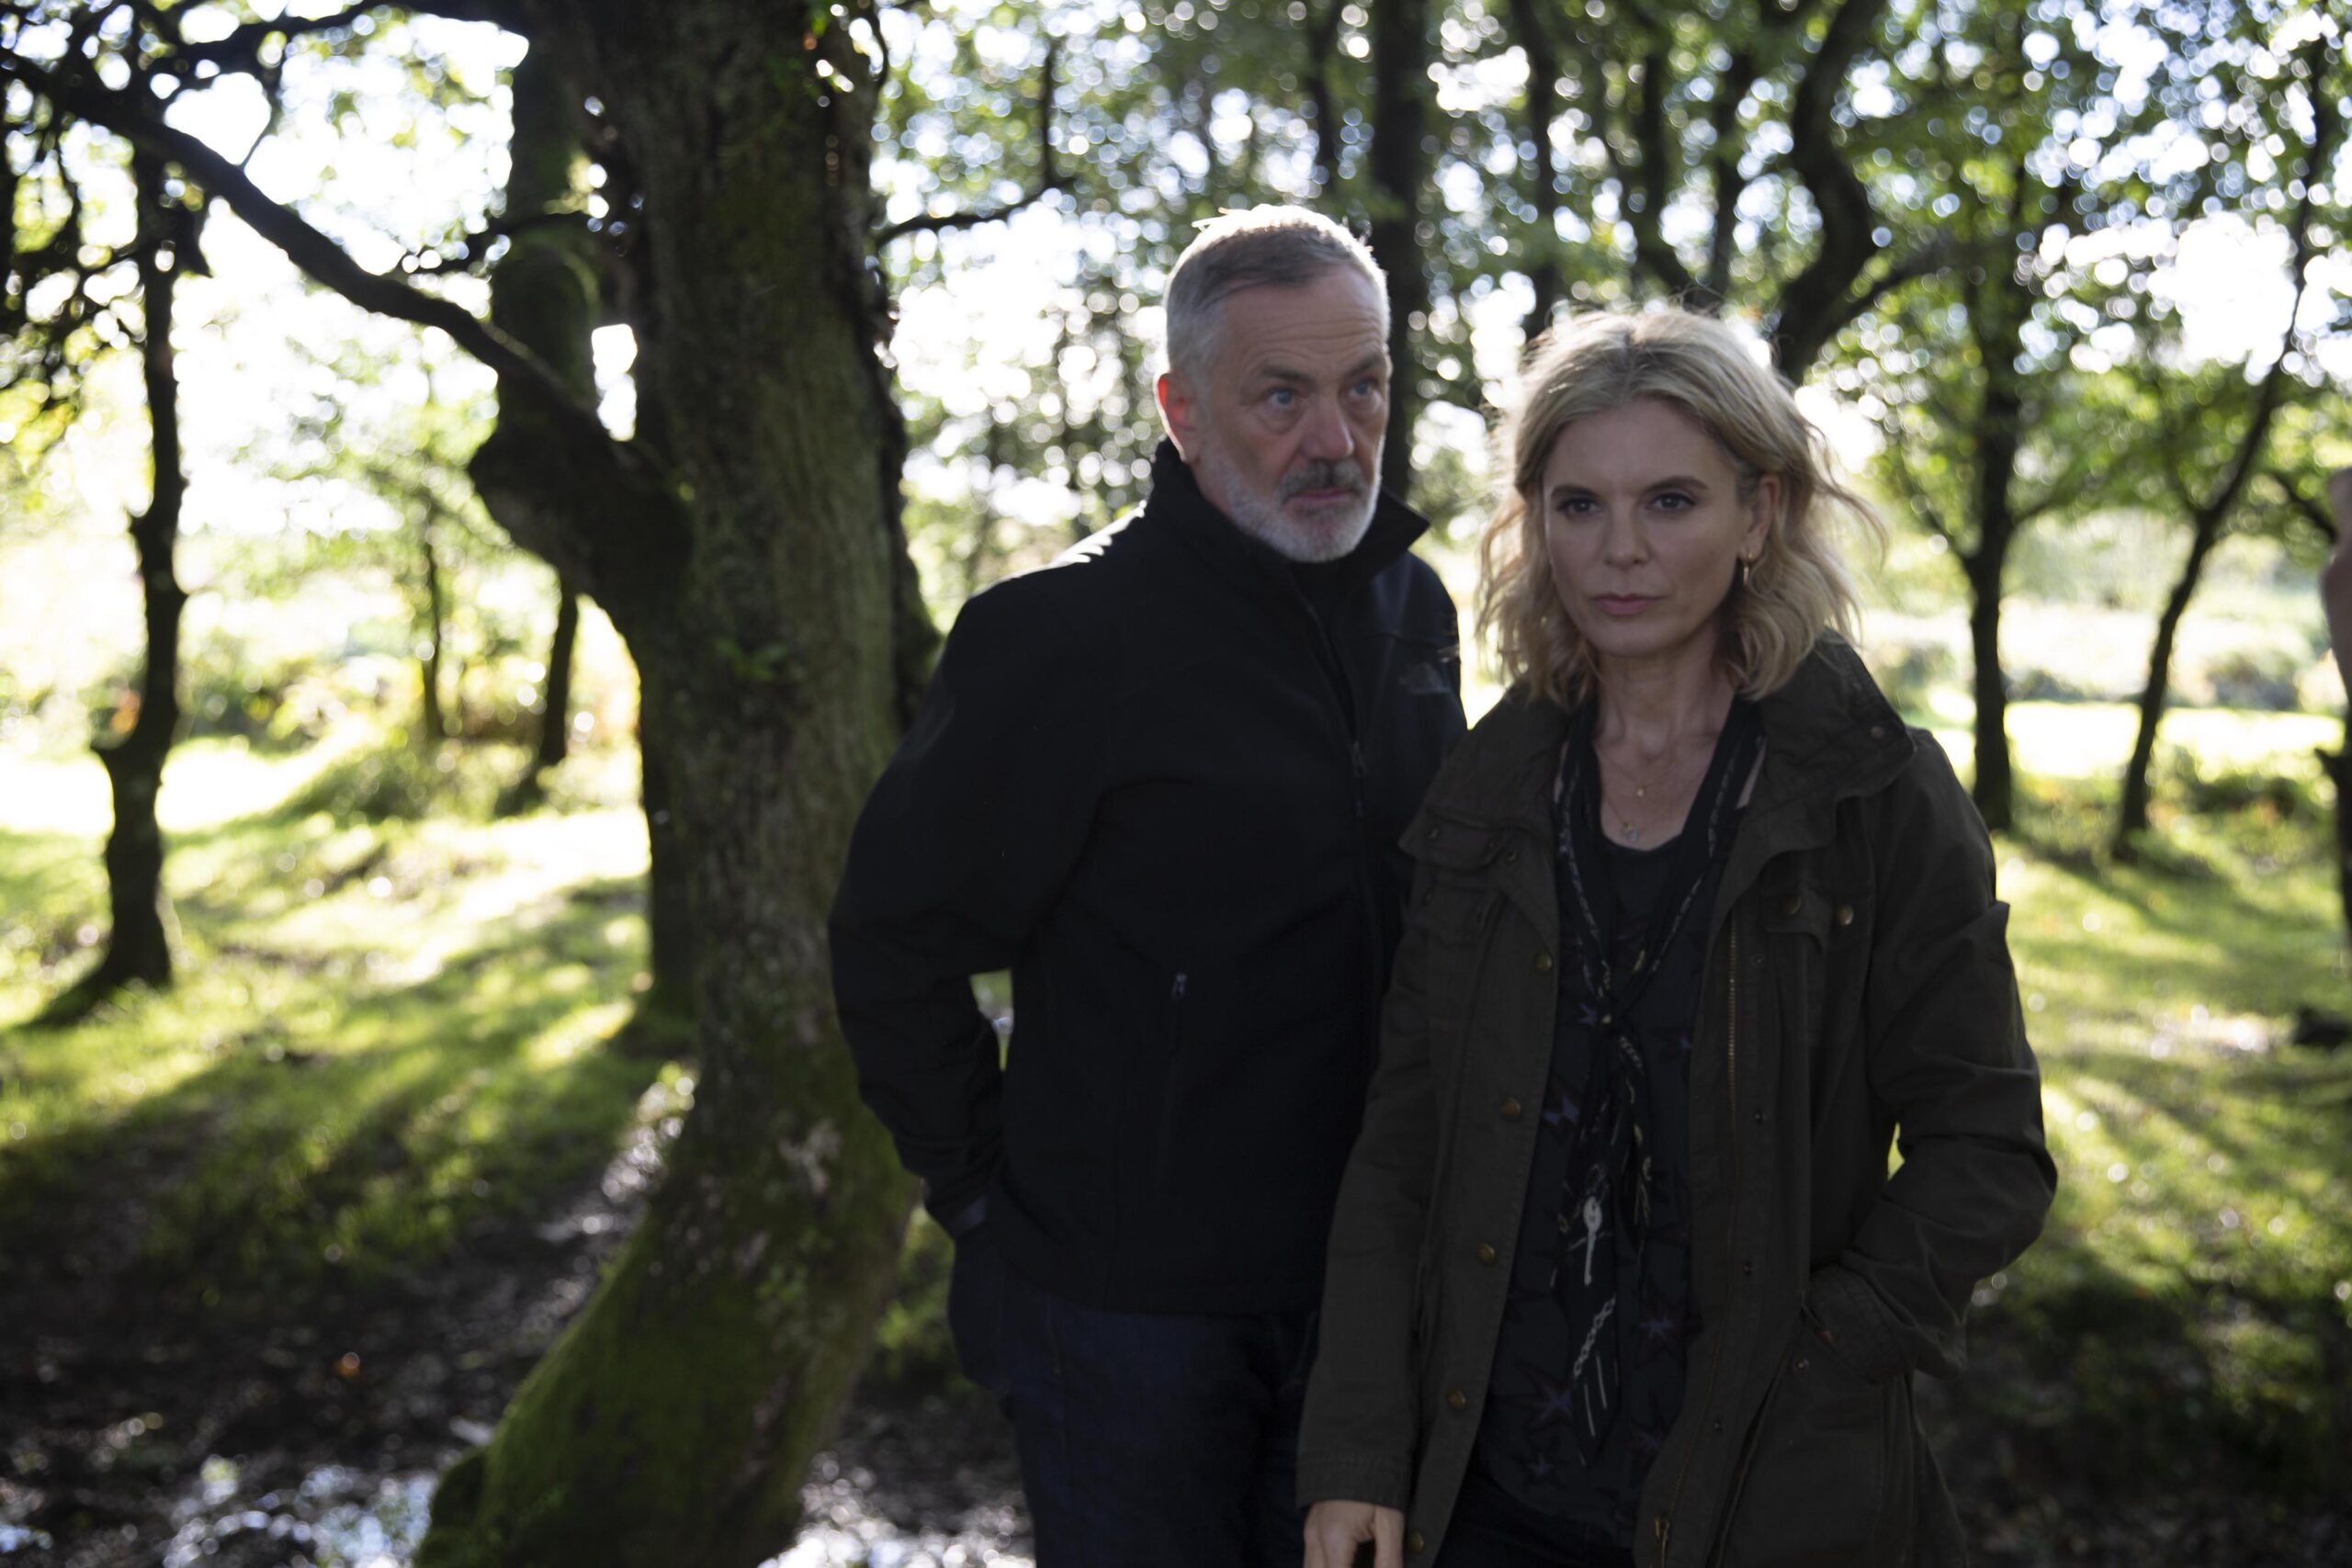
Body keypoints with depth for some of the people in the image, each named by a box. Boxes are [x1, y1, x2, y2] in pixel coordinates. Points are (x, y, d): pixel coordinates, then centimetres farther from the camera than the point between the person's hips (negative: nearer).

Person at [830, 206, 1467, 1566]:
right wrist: (992, 1191, -8)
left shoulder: (1416, 606, 4)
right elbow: (897, 946, -13)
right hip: (1130, 1307, -6)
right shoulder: (1067, 635, -18)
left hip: (1361, 1286, 6)